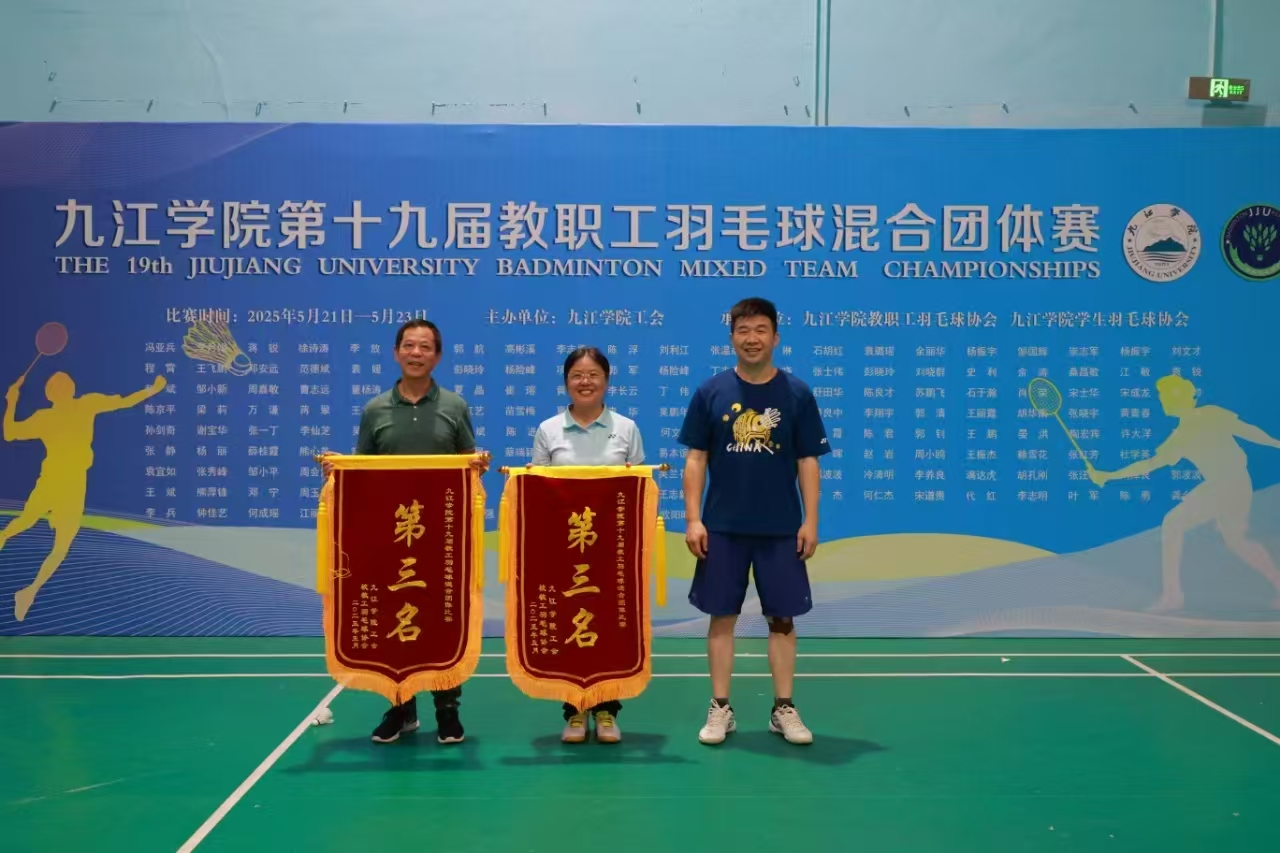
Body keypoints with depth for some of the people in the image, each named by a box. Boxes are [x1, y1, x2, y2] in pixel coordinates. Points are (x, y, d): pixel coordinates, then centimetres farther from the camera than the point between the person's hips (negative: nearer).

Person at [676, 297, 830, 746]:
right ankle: (720, 708, 16)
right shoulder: (711, 392, 0)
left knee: (782, 618, 6)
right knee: (722, 615, 6)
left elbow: (808, 461, 2)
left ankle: (784, 709, 17)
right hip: (722, 527, 0)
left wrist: (810, 520, -5)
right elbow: (696, 459, 1)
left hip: (780, 528, 0)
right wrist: (693, 519, -6)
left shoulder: (796, 393, 0)